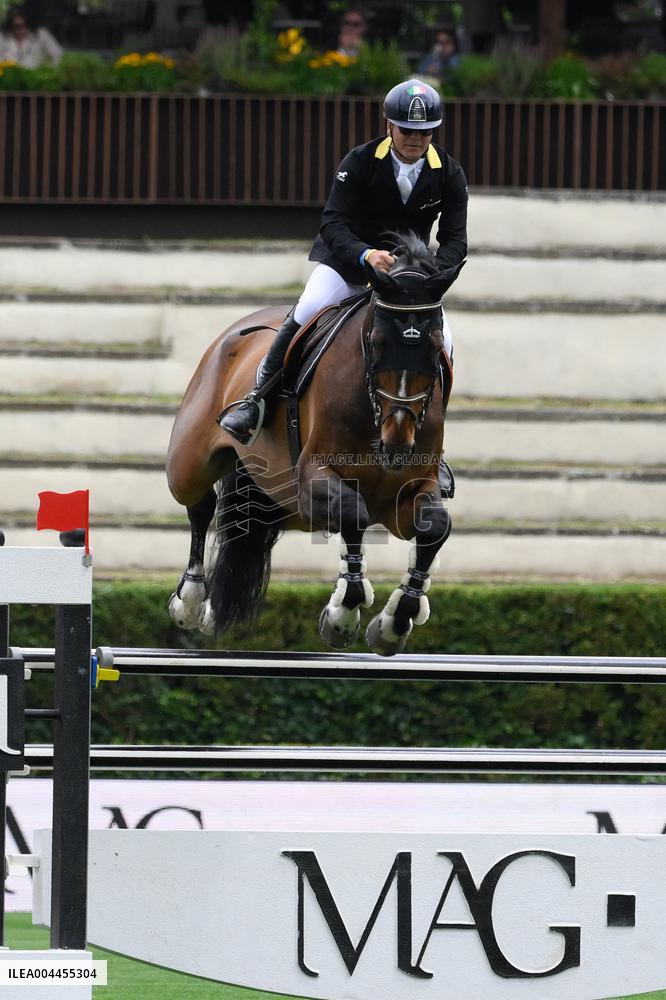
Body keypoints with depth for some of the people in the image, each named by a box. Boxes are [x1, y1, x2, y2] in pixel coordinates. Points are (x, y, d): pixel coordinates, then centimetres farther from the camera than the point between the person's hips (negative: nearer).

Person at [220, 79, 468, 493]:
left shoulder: (449, 175, -9)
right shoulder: (361, 162, -16)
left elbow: (455, 241, -13)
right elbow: (334, 224, -22)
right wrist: (366, 254, -43)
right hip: (346, 257, -2)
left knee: (440, 343, -17)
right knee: (307, 313, -28)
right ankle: (257, 400, -15)